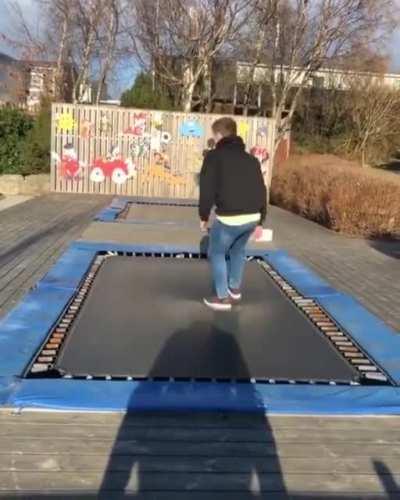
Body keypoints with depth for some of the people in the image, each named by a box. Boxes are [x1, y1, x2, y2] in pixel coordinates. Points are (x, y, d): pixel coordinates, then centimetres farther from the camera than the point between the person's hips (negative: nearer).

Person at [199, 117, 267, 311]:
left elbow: (207, 189, -7)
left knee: (217, 253, 15)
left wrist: (203, 216, 5)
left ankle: (223, 297, 17)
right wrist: (260, 220, 22)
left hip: (229, 218, -6)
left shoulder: (214, 156, -1)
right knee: (238, 250, 30)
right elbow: (261, 191, 16)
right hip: (252, 217, 6)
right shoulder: (251, 159, 16)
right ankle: (235, 289, 41)